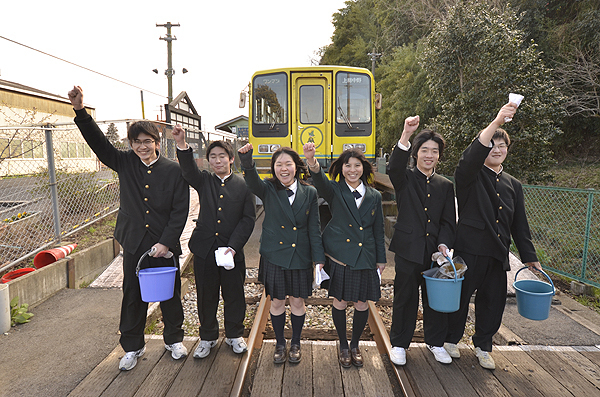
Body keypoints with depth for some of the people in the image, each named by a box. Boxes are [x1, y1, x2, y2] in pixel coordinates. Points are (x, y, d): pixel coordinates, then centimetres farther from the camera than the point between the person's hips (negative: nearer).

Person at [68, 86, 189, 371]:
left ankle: (174, 339, 34)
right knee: (133, 296, 13)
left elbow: (180, 211, -8)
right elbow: (98, 142, -4)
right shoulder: (125, 164, 4)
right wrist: (80, 111, -17)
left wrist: (165, 242, -15)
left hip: (165, 245, -2)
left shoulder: (174, 171, -6)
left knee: (170, 294, 11)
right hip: (134, 243, 2)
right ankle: (132, 347, 32)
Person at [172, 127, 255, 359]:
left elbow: (248, 219, -4)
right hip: (204, 250, 1)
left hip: (232, 252, -1)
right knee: (206, 296, 13)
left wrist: (233, 246, -14)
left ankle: (234, 335, 34)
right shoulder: (204, 182, 4)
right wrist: (182, 145, -36)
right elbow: (188, 170, -17)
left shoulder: (243, 186, 0)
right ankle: (208, 337, 34)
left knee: (234, 296, 11)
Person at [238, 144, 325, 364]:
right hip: (274, 256, 0)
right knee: (276, 302, 12)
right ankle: (280, 344, 34)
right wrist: (246, 160, -47)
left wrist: (319, 259, -6)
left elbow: (314, 229, -2)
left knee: (297, 301, 12)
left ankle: (295, 344, 35)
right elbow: (252, 180, -27)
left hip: (300, 257, 0)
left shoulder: (309, 193, -2)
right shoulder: (268, 190, -4)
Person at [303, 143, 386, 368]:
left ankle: (355, 345, 33)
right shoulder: (334, 190, -2)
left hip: (365, 258, 3)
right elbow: (320, 180, -26)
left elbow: (378, 230, 11)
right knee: (340, 301, 7)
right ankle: (343, 346, 30)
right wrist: (312, 161, -48)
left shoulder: (374, 196, 6)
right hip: (339, 256, -2)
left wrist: (381, 260, 10)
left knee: (362, 303, 9)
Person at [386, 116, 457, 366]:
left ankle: (435, 342, 35)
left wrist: (444, 244, -10)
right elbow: (394, 167, -25)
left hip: (435, 251, 3)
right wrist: (406, 136, -39)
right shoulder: (404, 179, -1)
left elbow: (449, 221, 8)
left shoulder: (445, 186, 10)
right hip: (408, 249, -3)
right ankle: (399, 344, 25)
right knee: (405, 298, 7)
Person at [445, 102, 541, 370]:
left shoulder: (514, 186, 14)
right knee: (460, 297, 6)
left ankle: (483, 347, 33)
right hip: (469, 250, -5)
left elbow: (519, 225, 17)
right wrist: (496, 122, -34)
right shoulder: (469, 176, -2)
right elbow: (471, 157, -26)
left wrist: (529, 256, 15)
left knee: (493, 302, 12)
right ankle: (451, 339, 29)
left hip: (498, 255, 5)